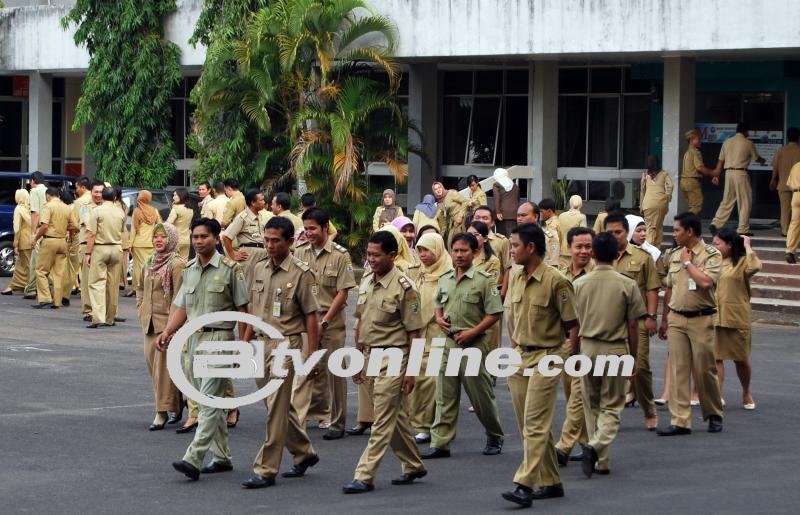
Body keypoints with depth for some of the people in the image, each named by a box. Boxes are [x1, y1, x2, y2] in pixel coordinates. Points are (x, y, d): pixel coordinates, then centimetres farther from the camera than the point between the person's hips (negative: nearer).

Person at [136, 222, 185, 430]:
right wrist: (141, 312, 13)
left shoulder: (176, 264, -11)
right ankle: (176, 404, 23)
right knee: (151, 361, 9)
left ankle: (163, 411, -3)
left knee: (163, 366, -7)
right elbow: (140, 288, 25)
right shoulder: (148, 263, 12)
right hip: (150, 321, 8)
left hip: (167, 321, -8)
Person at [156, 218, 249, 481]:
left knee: (209, 400, -13)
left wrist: (245, 342, -10)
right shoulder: (189, 269, 12)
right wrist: (167, 331, 0)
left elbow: (242, 308, -5)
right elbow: (181, 306, 15)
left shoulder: (230, 269, -6)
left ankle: (193, 459, -21)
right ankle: (222, 457, 22)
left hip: (219, 337, -7)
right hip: (193, 338, 7)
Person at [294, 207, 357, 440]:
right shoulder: (300, 253, 5)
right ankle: (295, 420, 6)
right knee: (302, 371, 2)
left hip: (331, 323, -3)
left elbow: (343, 293, -9)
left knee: (334, 373, 3)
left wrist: (324, 322, -13)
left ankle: (337, 423, 11)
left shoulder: (340, 255, -7)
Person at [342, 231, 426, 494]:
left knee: (383, 420, -6)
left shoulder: (404, 287, -13)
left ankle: (364, 476, -7)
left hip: (393, 358, -8)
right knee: (395, 417, 16)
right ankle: (413, 466, 29)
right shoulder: (366, 282, 8)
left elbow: (414, 332, -11)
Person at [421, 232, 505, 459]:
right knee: (445, 395, 3)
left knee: (481, 394, 4)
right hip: (448, 342, 5)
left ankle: (495, 438, 22)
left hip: (473, 343, -5)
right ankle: (440, 443, 4)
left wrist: (472, 332, -16)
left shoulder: (484, 280, -7)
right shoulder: (445, 280, 10)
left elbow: (494, 314, -8)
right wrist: (439, 319, 2)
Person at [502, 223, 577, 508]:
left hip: (546, 358, -8)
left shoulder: (555, 281, -14)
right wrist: (514, 346, 17)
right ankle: (550, 482, 19)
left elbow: (572, 324, -7)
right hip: (519, 357, 8)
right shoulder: (515, 279, 8)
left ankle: (525, 485, -16)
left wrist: (567, 357, -2)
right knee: (528, 425, 10)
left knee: (535, 425, -11)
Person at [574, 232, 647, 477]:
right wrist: (633, 356, 8)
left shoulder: (580, 284, -2)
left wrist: (575, 353, 15)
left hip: (588, 347, 2)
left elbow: (573, 324, 3)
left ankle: (601, 460, 17)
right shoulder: (627, 285, -7)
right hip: (616, 349, -2)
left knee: (591, 405, 14)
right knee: (611, 406, 6)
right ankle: (597, 446, -18)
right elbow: (633, 325, -4)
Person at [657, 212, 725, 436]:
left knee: (705, 370, 1)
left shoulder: (712, 255, -6)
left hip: (701, 319, -5)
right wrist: (664, 320, 17)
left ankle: (714, 415, 20)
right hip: (676, 319, 5)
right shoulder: (675, 255, 11)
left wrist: (688, 262, -12)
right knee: (678, 371, 1)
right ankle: (680, 421, 1)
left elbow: (706, 282, -23)